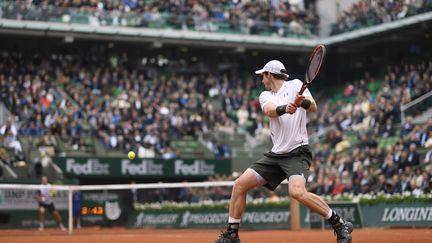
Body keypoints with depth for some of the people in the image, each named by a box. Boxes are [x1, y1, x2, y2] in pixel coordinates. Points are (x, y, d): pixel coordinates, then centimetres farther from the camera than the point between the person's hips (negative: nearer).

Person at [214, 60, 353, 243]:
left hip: (297, 152, -6)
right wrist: (284, 108, -35)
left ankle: (340, 225, -20)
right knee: (240, 184, 1)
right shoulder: (265, 96, 12)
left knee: (297, 192, -30)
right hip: (276, 154, 7)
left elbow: (313, 107, -16)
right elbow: (270, 110, -12)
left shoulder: (295, 85, 0)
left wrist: (303, 102, -40)